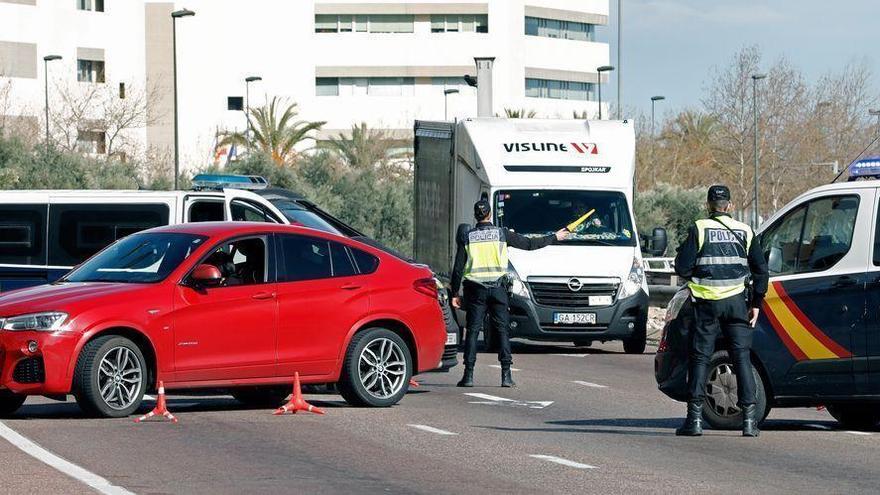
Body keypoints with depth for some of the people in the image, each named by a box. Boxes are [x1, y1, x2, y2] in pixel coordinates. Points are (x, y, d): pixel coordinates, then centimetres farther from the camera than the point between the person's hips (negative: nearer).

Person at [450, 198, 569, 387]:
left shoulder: (467, 236, 2)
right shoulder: (502, 234, 1)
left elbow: (458, 267, 2)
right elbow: (529, 244, 6)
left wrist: (455, 293, 9)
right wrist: (555, 237, 18)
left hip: (475, 290, 0)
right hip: (497, 287, 0)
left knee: (472, 331, 2)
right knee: (502, 330, 4)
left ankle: (468, 375, -4)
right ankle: (506, 375, -2)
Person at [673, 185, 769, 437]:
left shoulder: (699, 229, -2)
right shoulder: (744, 231, 7)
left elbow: (682, 267, -7)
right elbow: (761, 269, 7)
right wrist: (756, 303, 13)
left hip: (706, 302, -2)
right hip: (736, 302, 2)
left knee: (700, 358, 5)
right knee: (742, 357, 4)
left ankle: (695, 418, 1)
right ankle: (749, 419, -2)